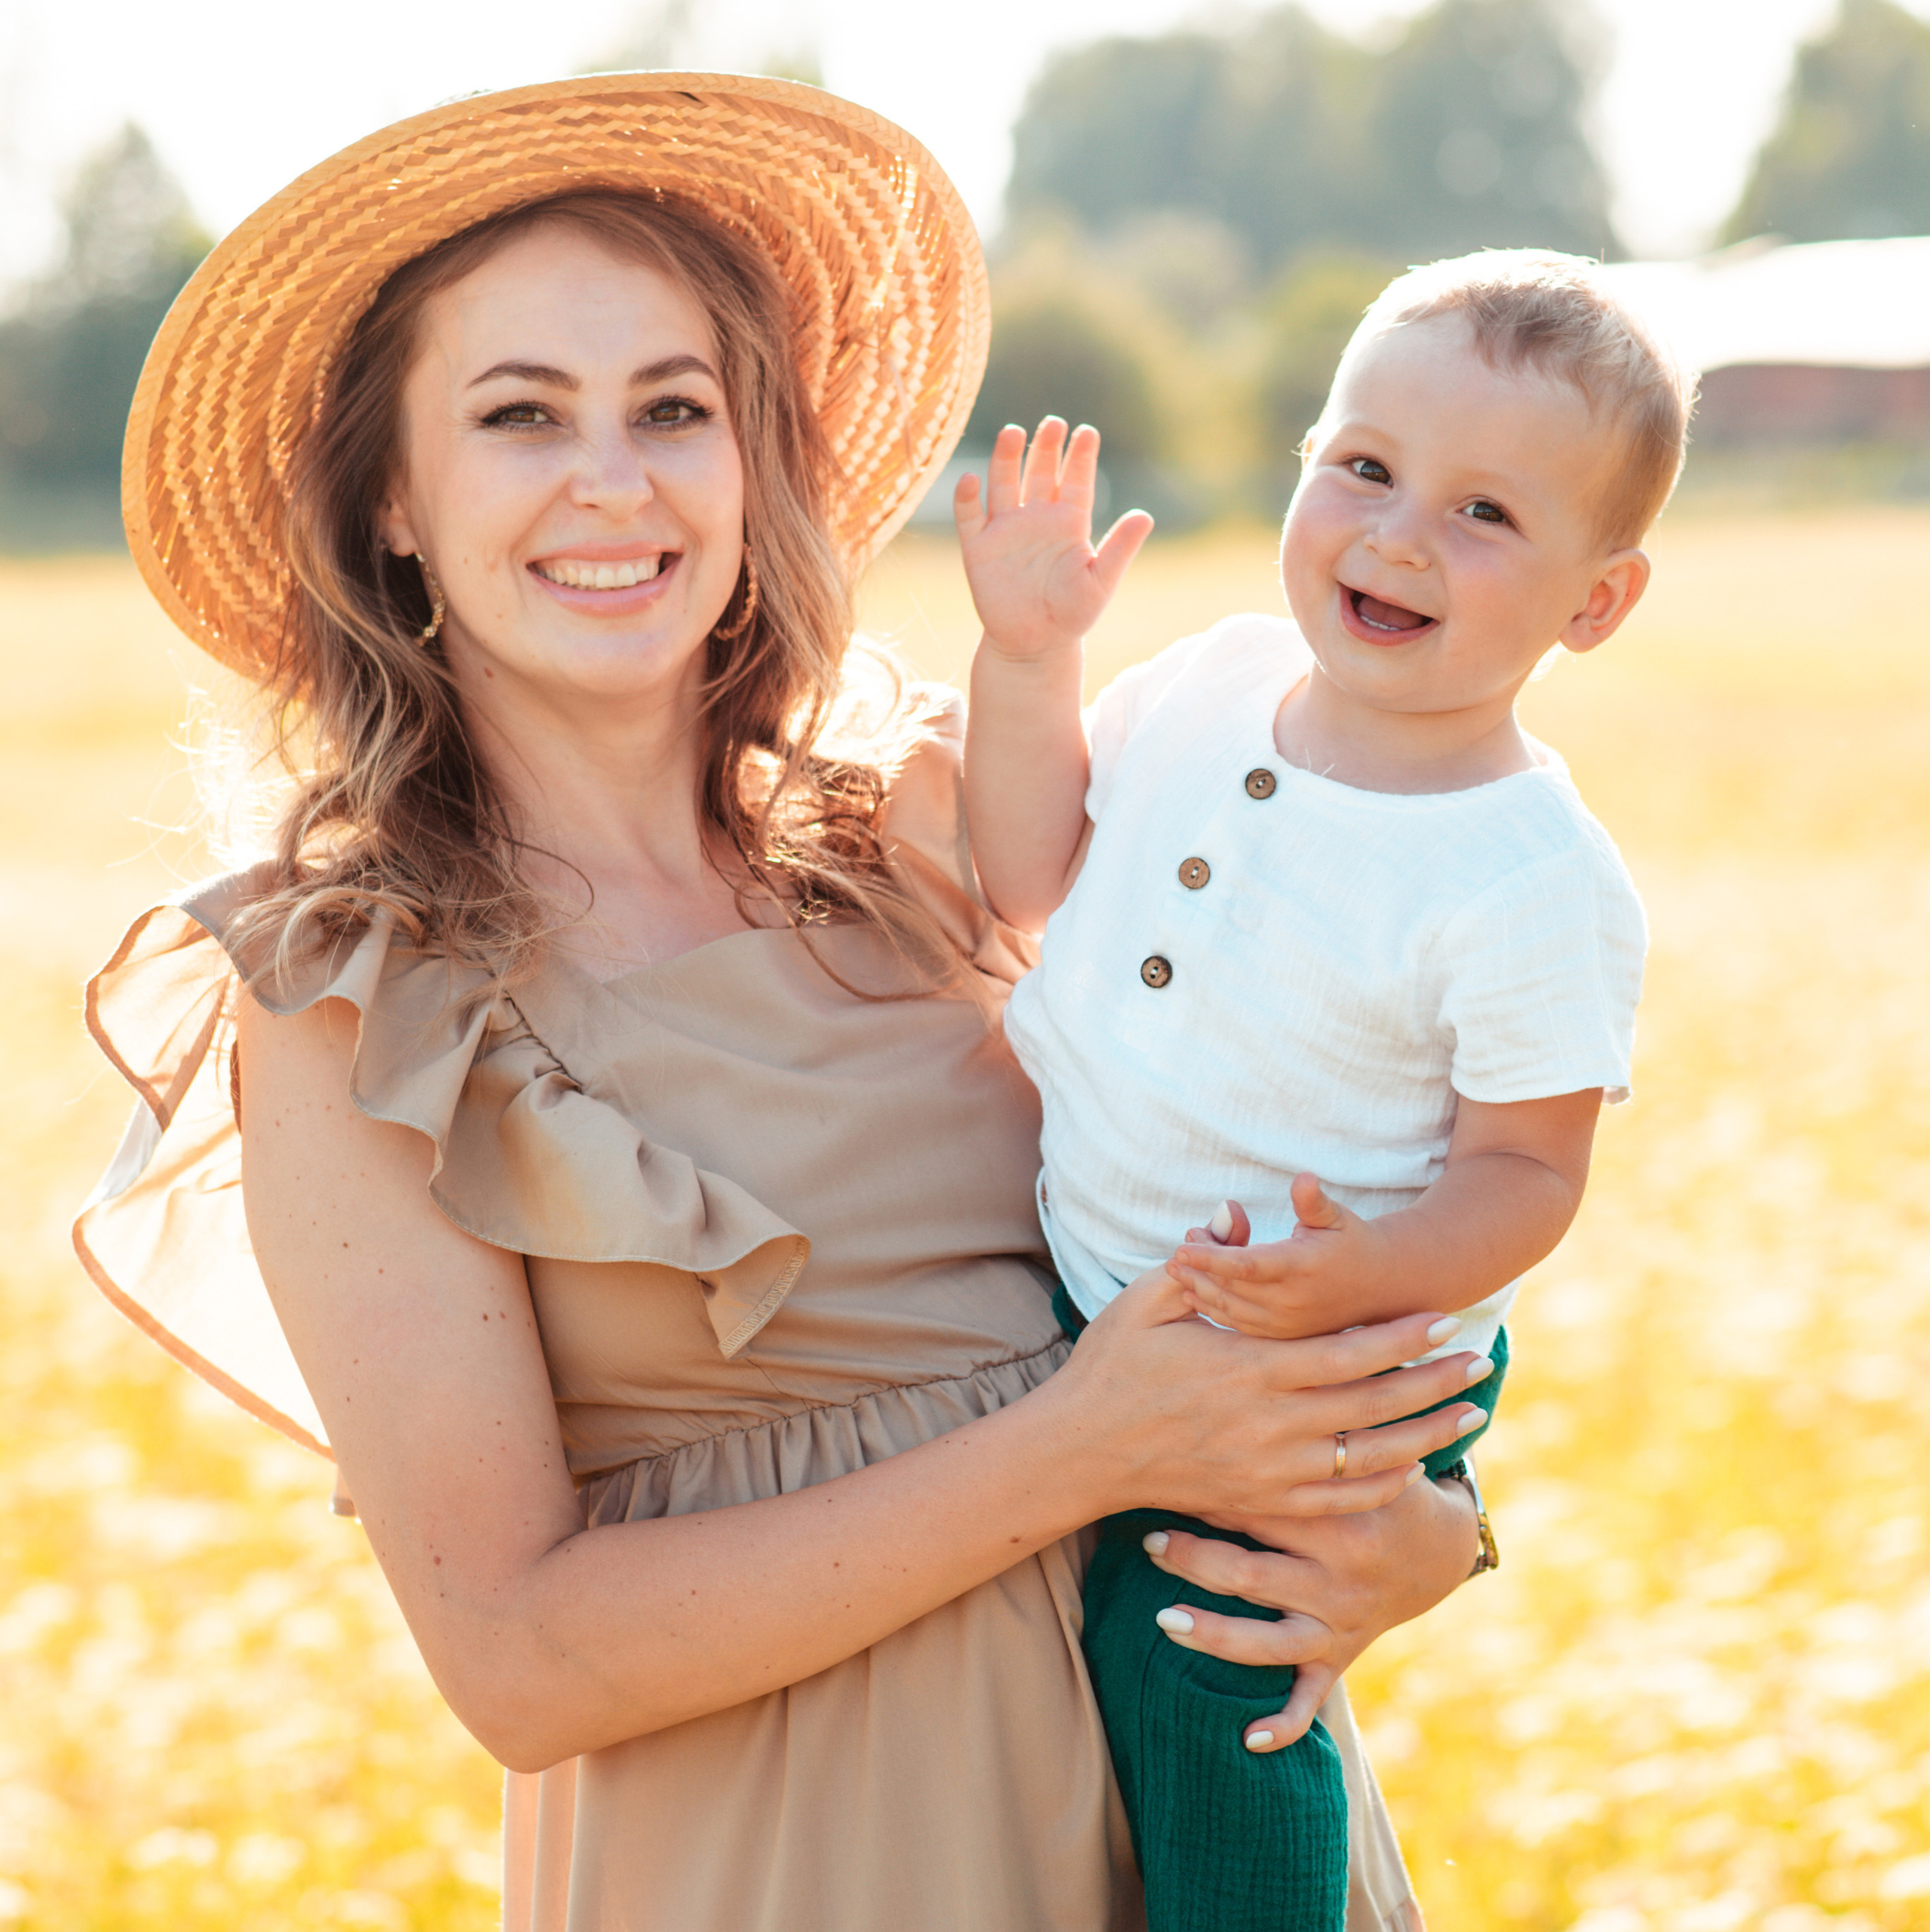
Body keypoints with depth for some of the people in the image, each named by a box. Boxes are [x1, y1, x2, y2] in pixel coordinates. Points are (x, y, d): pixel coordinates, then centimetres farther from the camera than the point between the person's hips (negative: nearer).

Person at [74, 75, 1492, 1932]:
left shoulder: (911, 828, -1)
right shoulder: (351, 1011, -12)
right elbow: (516, 1655, -16)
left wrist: (1412, 1521, -13)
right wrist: (1080, 1449, -21)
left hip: (1198, 1755, 4)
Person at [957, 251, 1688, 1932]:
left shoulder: (1543, 890, -23)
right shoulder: (1220, 681, -5)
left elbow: (1525, 1169, -17)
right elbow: (1033, 877, 5)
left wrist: (1371, 1273, -35)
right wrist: (1027, 657, -8)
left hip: (1317, 1372, -6)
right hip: (1082, 1290, 6)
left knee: (1187, 1667, -10)